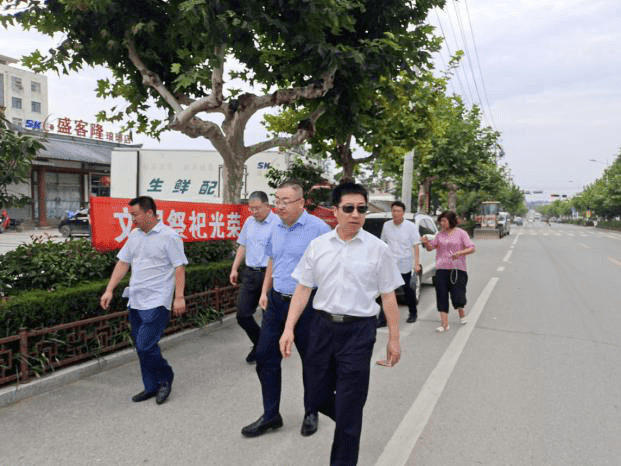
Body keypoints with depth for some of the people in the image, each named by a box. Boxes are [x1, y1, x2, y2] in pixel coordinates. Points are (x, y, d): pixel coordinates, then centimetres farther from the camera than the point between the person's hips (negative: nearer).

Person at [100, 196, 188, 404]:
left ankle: (165, 378, 15)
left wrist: (179, 297, -17)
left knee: (145, 345, -11)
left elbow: (179, 268, -12)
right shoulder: (135, 235, 11)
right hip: (135, 301, 7)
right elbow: (123, 263, 13)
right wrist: (109, 290, 7)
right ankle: (151, 387, 27)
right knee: (141, 347, 12)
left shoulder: (169, 236, -10)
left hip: (156, 303, -7)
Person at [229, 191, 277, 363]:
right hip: (250, 273, 7)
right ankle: (259, 344, 30)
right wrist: (234, 269, 15)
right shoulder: (249, 222, 11)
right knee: (242, 315, 7)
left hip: (269, 274, -6)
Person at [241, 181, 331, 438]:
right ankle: (270, 415, 24)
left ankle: (311, 413, 32)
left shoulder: (318, 228, -14)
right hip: (276, 301, 6)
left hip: (306, 305, -6)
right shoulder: (276, 227, 8)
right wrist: (265, 291, 12)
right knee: (265, 356, 8)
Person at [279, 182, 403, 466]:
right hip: (323, 326, 3)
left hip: (359, 330, -3)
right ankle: (349, 423, 47)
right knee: (318, 398, 15)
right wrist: (289, 329, -3)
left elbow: (388, 296, -1)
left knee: (348, 406, 5)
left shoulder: (377, 249, -4)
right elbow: (303, 289, 3)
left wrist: (394, 339, 1)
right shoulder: (317, 246, 1)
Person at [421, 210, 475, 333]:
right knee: (442, 296, 0)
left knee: (457, 294, -2)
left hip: (457, 268, -3)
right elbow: (430, 248, 12)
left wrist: (460, 253, -21)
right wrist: (426, 243, -9)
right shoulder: (440, 234, 10)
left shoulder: (461, 233, -1)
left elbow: (472, 248, -5)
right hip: (441, 269, 3)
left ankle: (462, 314, 32)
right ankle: (444, 323, 6)